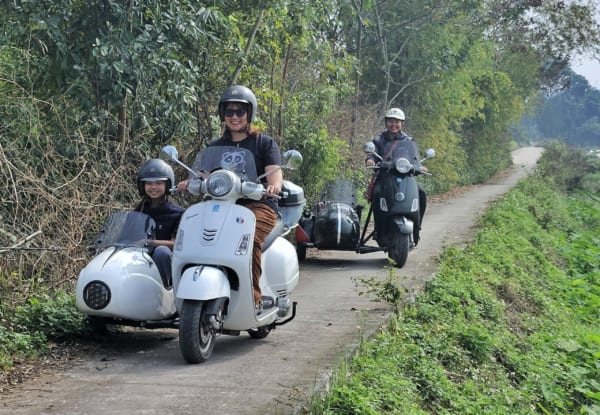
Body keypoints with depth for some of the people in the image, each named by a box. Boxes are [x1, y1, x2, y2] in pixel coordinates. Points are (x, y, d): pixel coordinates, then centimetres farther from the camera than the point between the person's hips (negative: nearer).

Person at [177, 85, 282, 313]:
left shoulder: (265, 143, 11)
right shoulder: (215, 146, 22)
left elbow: (274, 173, -4)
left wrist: (274, 185, -29)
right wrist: (190, 182, -16)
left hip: (258, 205, -3)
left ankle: (253, 297, -28)